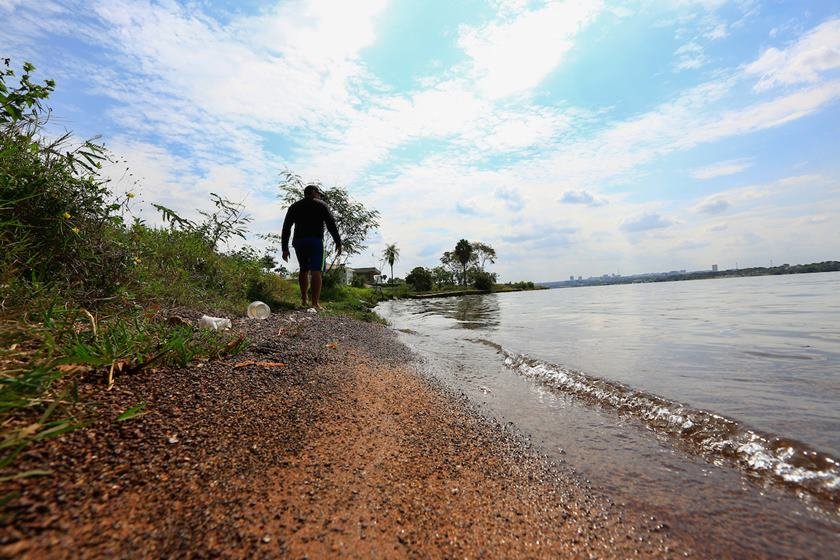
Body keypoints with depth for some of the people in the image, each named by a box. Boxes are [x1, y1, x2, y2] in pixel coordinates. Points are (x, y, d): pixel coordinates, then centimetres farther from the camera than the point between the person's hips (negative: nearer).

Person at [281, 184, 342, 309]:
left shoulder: (294, 207, 20)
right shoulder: (321, 205, 8)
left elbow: (286, 228, 14)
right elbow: (331, 224, -2)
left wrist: (285, 248, 14)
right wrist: (338, 242, -2)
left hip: (298, 241, 5)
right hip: (316, 240, -4)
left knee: (304, 270, 18)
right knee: (316, 271, -8)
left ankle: (303, 299, 20)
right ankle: (315, 302, -17)